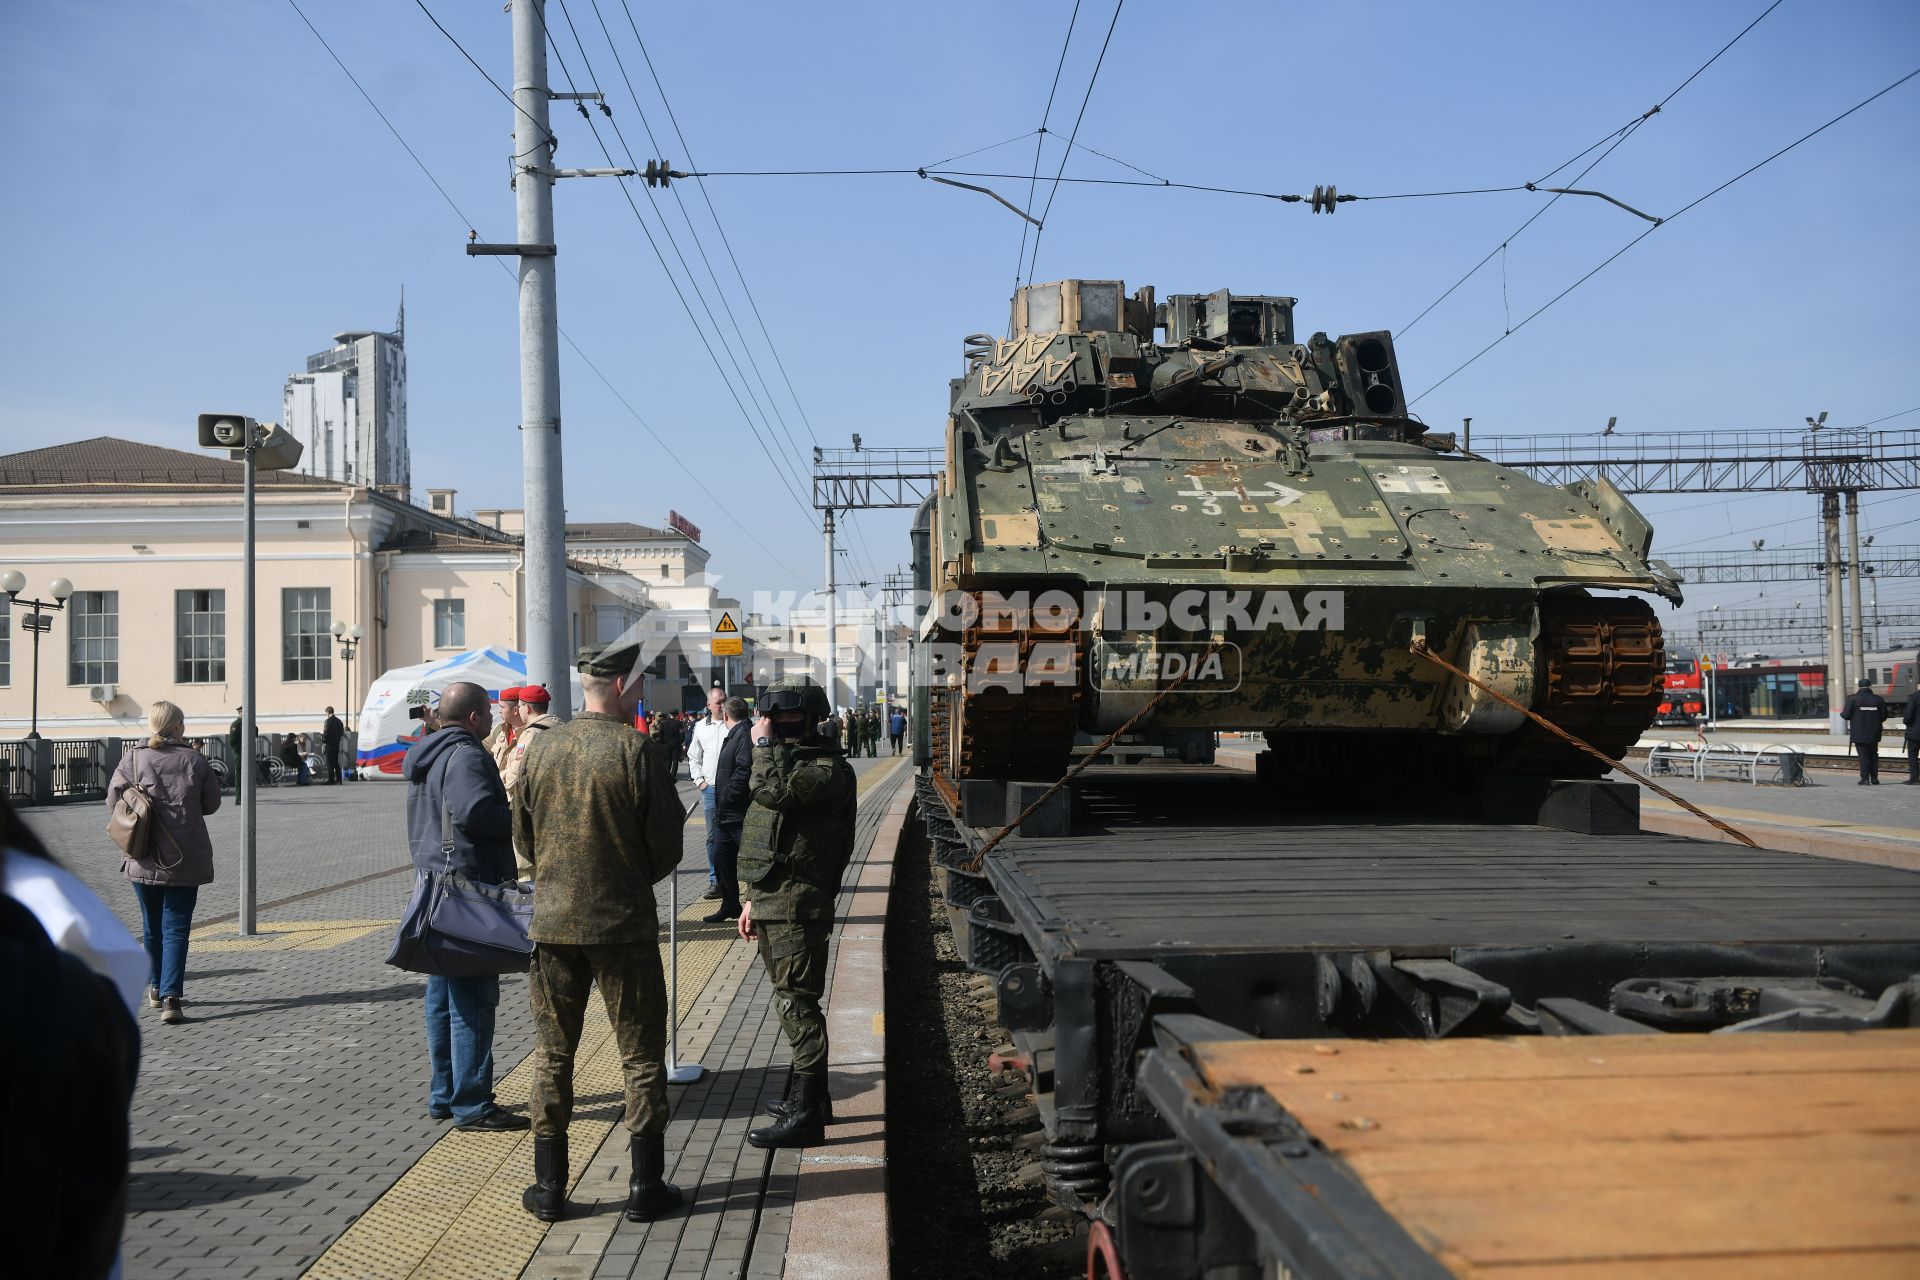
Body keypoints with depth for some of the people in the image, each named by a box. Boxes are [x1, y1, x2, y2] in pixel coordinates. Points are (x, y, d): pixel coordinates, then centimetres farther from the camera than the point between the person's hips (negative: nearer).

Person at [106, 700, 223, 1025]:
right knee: (176, 928, 0)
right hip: (185, 860, -1)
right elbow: (212, 803, 4)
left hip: (144, 859, 1)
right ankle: (171, 997, -11)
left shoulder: (133, 759, -5)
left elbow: (113, 801, -1)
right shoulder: (195, 760, -4)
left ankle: (156, 989, 34)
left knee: (151, 925, 18)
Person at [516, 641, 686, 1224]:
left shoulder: (540, 747, 0)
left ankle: (549, 1188, 18)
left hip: (552, 920, 4)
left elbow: (524, 832, 9)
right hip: (624, 923, -4)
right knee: (641, 1054, 8)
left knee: (552, 1053, 13)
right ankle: (645, 1187, 12)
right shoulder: (637, 750, -13)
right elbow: (667, 843, -9)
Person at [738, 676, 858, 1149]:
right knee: (795, 1002, 16)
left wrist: (764, 744, -17)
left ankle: (805, 1115, -5)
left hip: (798, 908, -10)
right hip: (772, 905, 10)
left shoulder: (827, 769, -14)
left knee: (796, 1003, -9)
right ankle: (812, 1097, 27)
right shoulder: (787, 760, 19)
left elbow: (772, 790, -34)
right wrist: (753, 899, 22)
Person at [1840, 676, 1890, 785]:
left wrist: (1841, 713, 13)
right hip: (1874, 734, 3)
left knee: (1863, 755, -1)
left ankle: (1865, 778, -5)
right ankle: (1874, 778, 16)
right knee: (1873, 755, 15)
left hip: (1859, 733, -3)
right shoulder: (1878, 699, 0)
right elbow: (1884, 716, 5)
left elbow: (1846, 715, -10)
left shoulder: (1853, 699, -10)